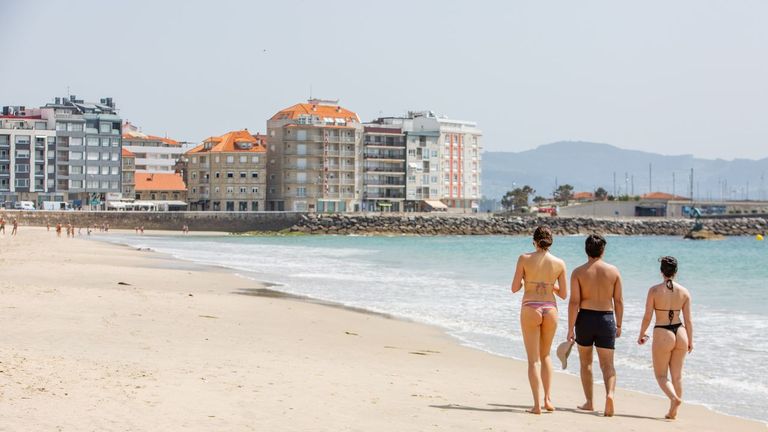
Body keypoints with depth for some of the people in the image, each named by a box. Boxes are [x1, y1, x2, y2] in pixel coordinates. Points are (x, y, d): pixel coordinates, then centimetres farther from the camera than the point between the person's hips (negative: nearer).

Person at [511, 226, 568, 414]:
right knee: (545, 355, 22)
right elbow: (563, 294, 4)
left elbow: (514, 288, -4)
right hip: (550, 310, 2)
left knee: (533, 359, 5)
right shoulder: (559, 263, -1)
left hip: (530, 310, -2)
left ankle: (537, 404, -3)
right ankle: (548, 398, 13)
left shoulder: (524, 259, -6)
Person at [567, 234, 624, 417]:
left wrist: (570, 328, -8)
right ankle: (610, 393, -23)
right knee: (607, 364, 5)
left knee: (586, 362, 17)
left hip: (585, 318, -1)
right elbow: (619, 301, 2)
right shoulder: (613, 271, 1)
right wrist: (619, 324, 12)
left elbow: (574, 302, -10)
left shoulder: (578, 272, -5)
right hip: (606, 319, 1)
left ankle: (589, 402, 20)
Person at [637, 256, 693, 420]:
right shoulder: (684, 292, 0)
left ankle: (674, 398, -18)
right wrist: (690, 341, 13)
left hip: (662, 335, -4)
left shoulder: (654, 290, -9)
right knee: (677, 375, 15)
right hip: (680, 334, 4)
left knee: (661, 375, 8)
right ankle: (673, 411, 18)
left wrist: (641, 335, 7)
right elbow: (688, 319, 2)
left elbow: (647, 317, -8)